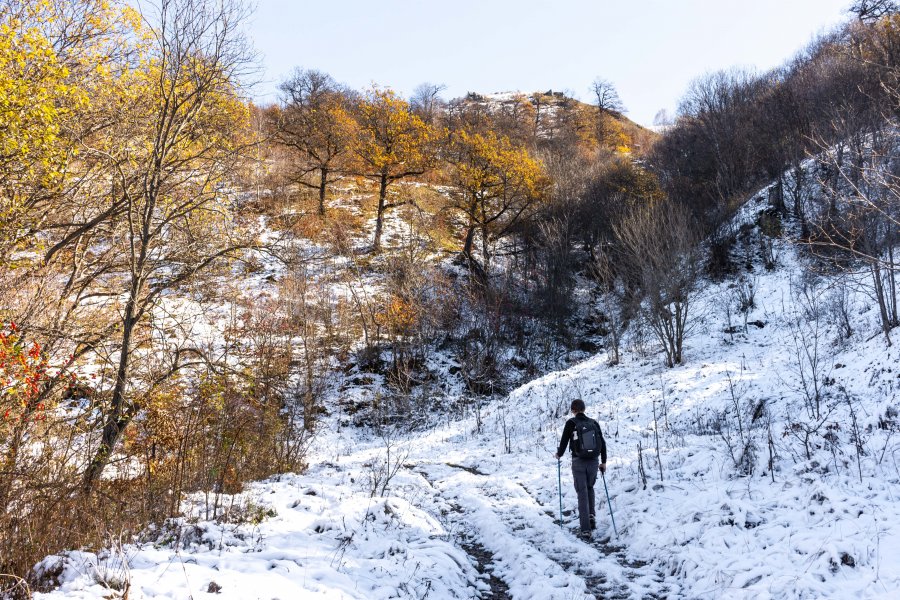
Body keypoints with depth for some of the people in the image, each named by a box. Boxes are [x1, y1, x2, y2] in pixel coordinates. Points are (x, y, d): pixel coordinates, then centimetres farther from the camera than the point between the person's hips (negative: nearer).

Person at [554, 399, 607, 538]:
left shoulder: (571, 423, -4)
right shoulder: (594, 423, 5)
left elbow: (564, 441, -3)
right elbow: (602, 443, 7)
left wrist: (559, 454, 17)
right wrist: (603, 462, 17)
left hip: (578, 462, -3)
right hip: (594, 462, 3)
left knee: (582, 494, 3)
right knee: (590, 488, 27)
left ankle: (585, 529, 0)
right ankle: (591, 515, 13)